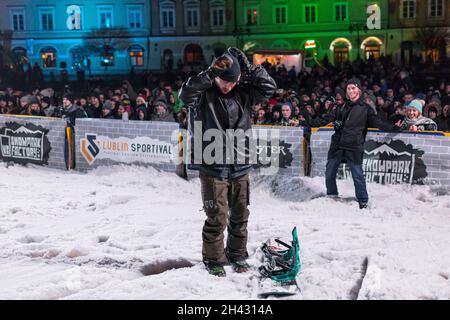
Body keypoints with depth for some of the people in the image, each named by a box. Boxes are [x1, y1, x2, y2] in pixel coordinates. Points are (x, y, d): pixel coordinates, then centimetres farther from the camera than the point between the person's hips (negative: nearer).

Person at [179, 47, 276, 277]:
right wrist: (211, 73, -29)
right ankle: (214, 260, 15)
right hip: (213, 167, -4)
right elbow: (186, 94, -25)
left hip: (240, 166, 4)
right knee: (217, 217, -3)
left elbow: (269, 87, 2)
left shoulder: (242, 94, 6)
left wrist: (249, 68, -8)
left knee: (240, 215, 12)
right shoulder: (203, 94, -5)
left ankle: (237, 255, 30)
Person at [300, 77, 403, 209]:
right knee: (329, 173, 8)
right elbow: (325, 119, 15)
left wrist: (393, 128, -16)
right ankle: (331, 196, 27)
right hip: (337, 146, 4)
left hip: (354, 148, -4)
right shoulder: (342, 107, 14)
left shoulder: (365, 108, 4)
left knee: (358, 175, -3)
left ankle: (363, 201, 12)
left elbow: (377, 123, -1)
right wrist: (306, 122, 11)